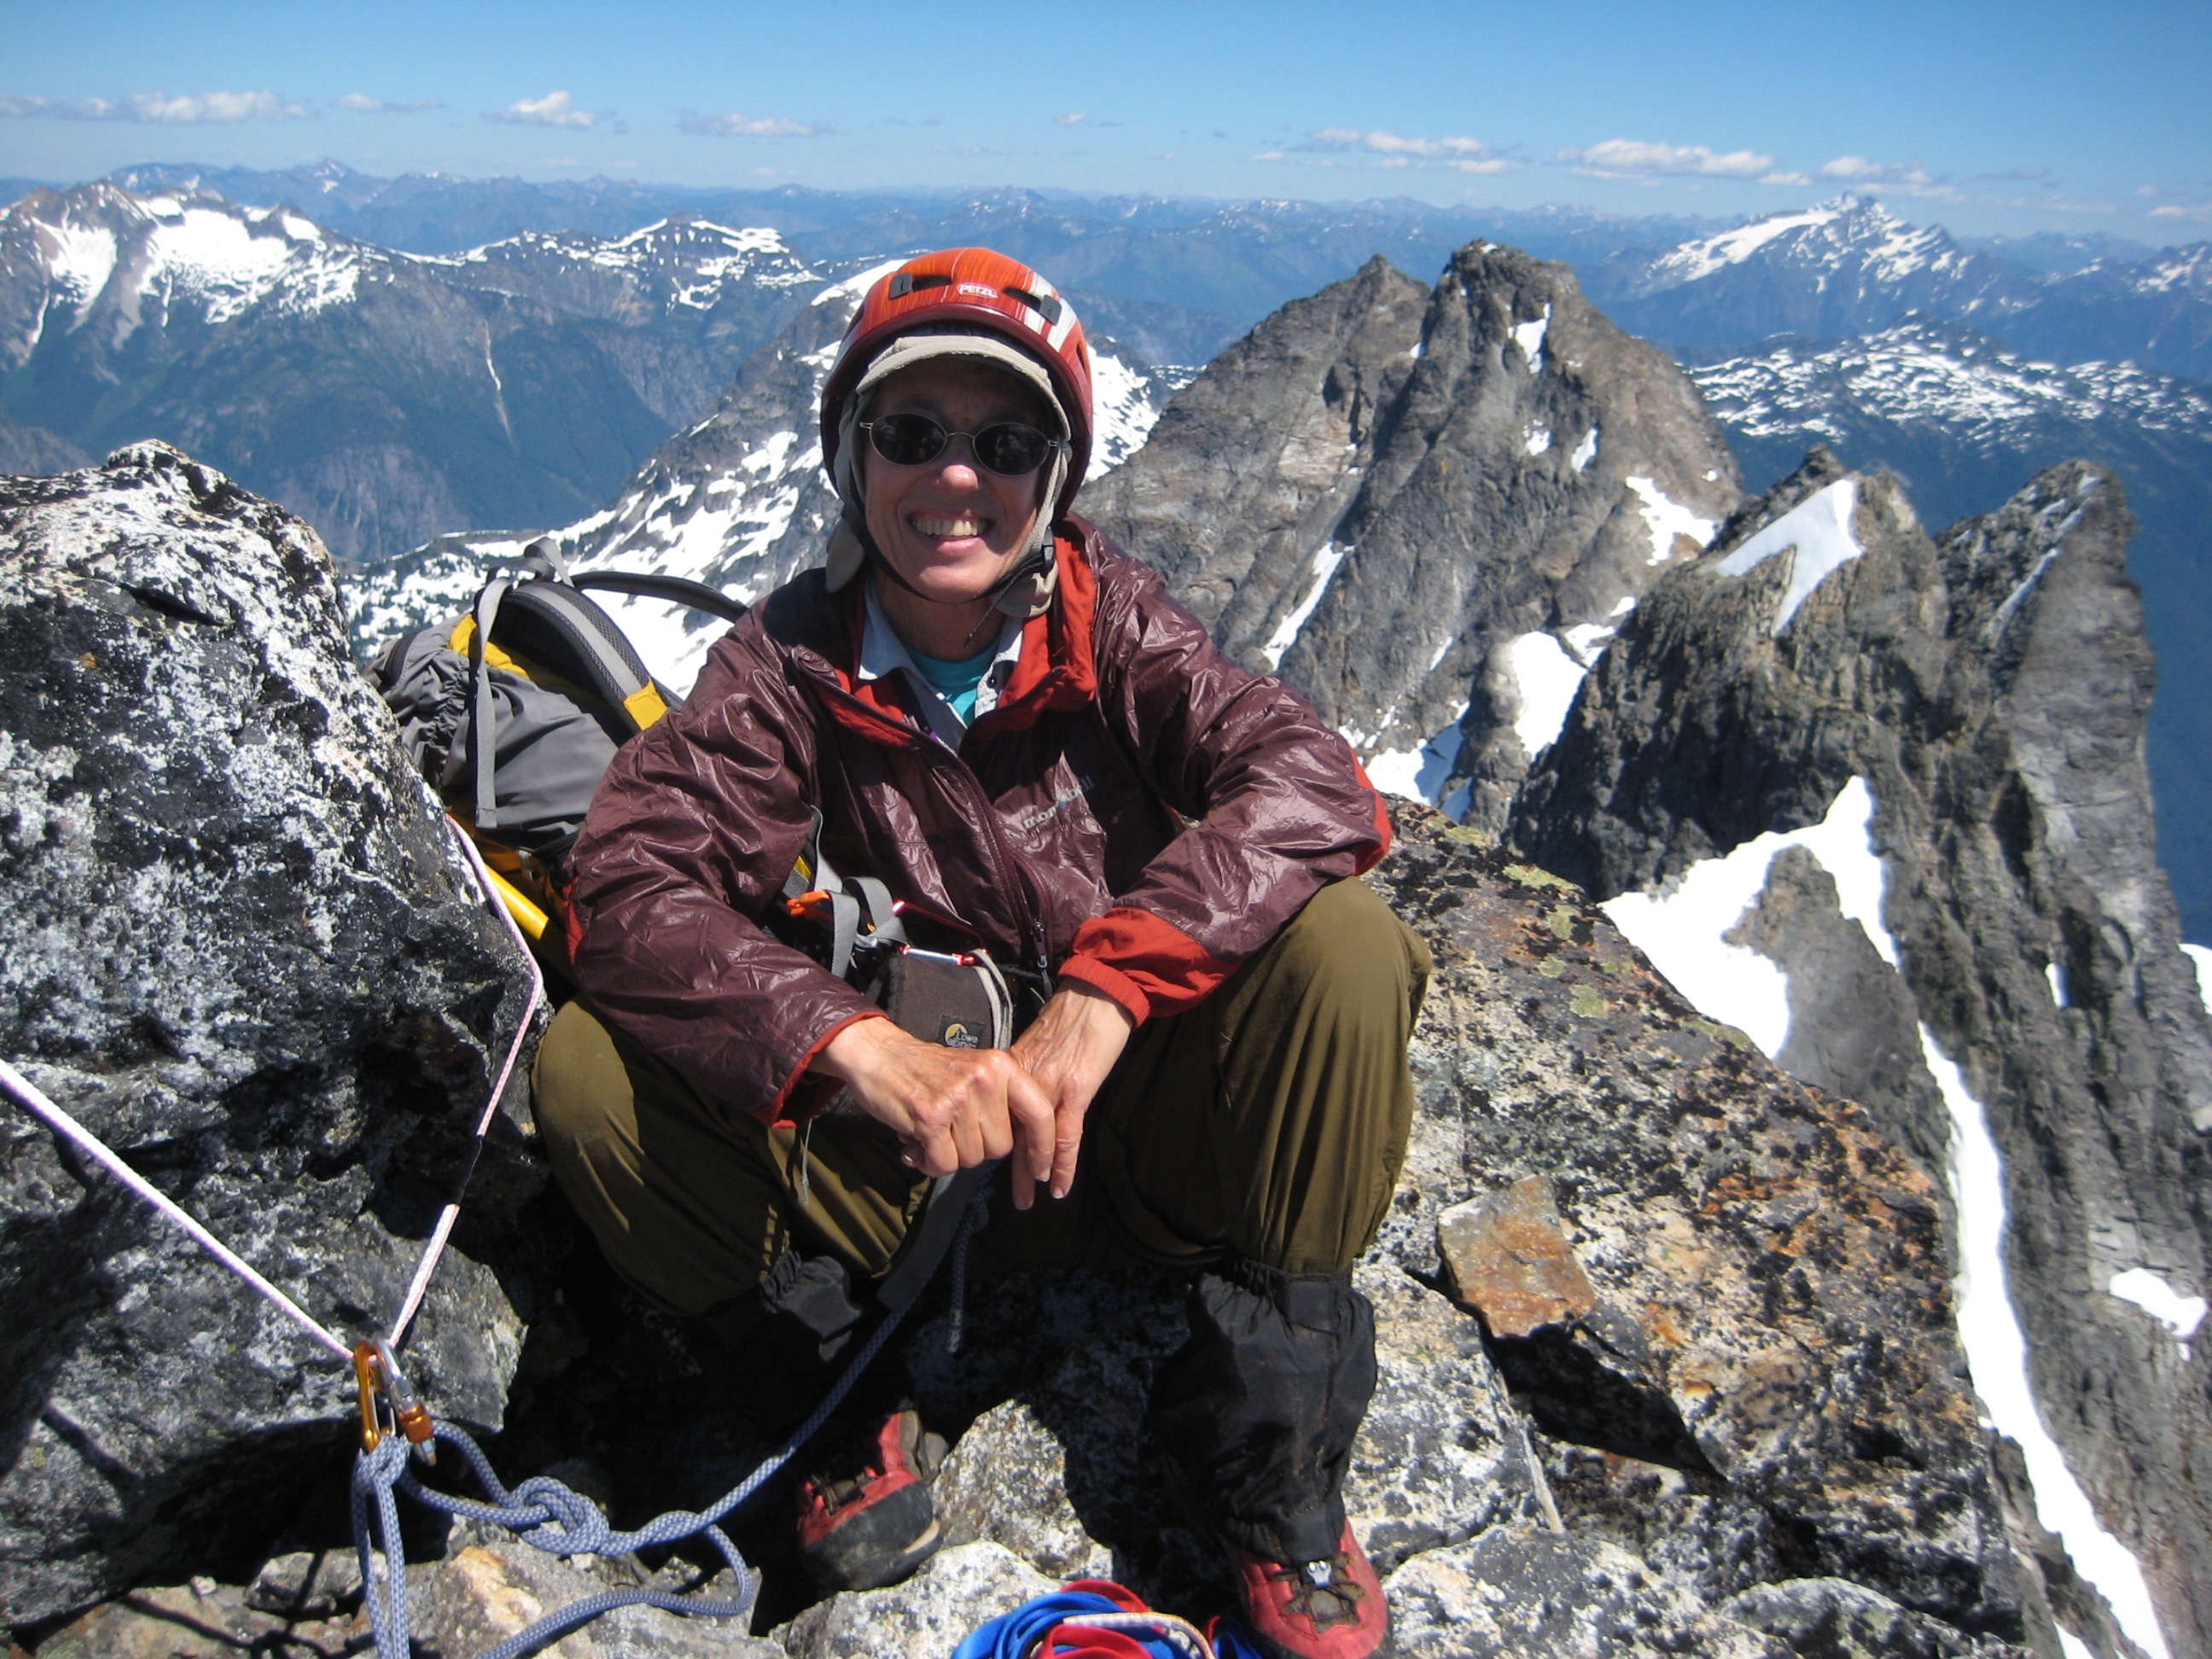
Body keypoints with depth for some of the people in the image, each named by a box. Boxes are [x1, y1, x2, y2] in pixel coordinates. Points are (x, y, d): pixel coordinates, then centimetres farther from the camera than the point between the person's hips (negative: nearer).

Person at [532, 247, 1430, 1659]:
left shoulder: (1106, 616, -9)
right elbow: (633, 886, -21)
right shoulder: (794, 659, -8)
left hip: (1145, 1134, 0)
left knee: (1344, 950, -27)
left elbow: (1312, 781, -24)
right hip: (918, 1159, 0)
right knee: (590, 1069, -19)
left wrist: (1105, 992, -39)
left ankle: (1269, 1448, -11)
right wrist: (871, 1053, -38)